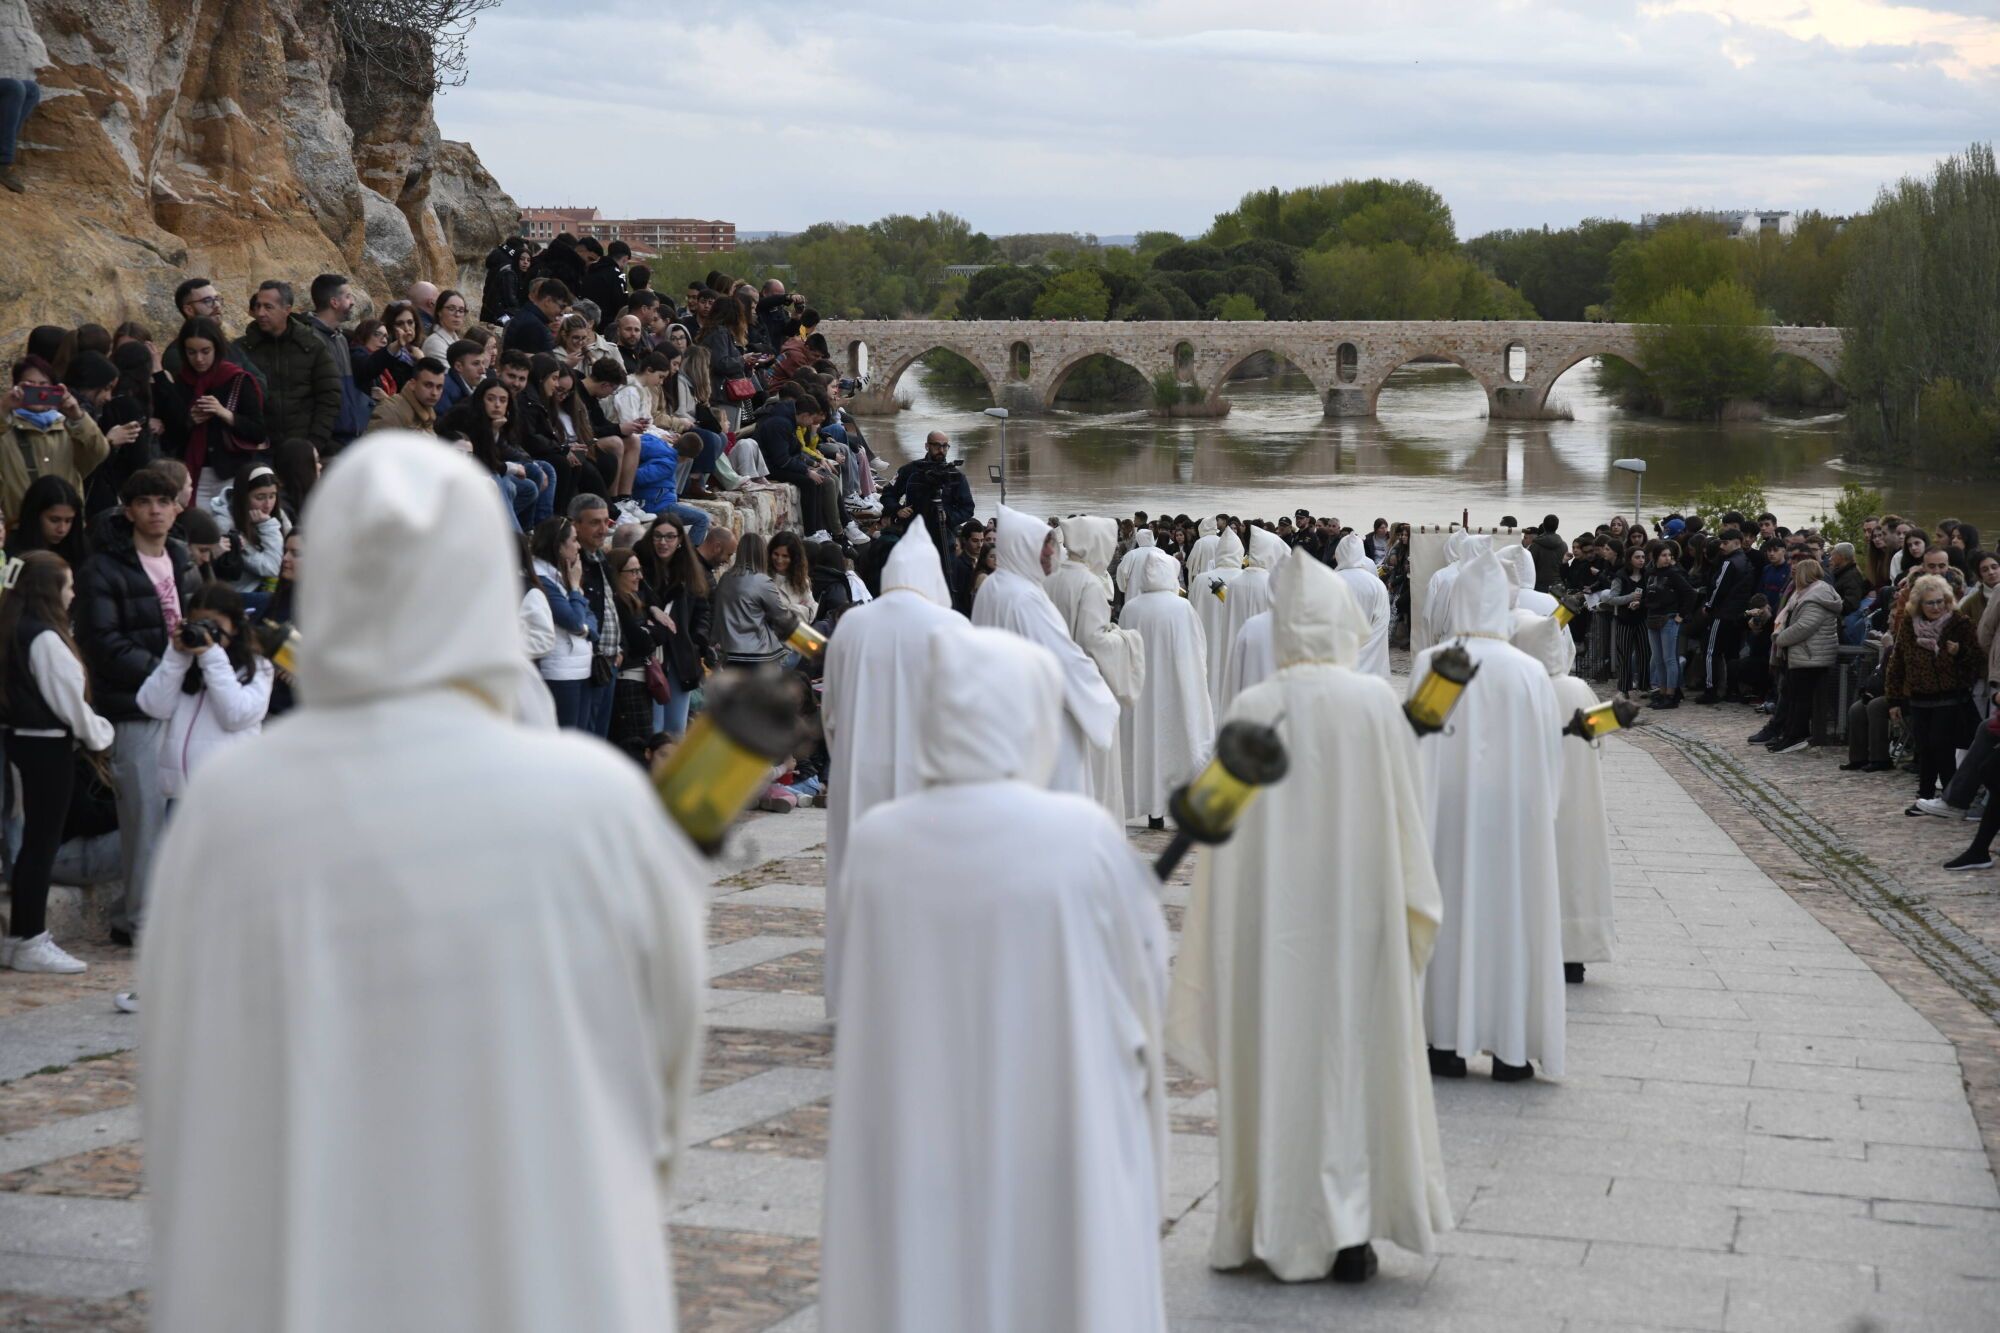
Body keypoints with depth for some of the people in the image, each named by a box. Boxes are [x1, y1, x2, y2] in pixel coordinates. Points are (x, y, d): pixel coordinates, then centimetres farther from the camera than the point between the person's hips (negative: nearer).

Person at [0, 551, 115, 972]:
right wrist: (100, 734, 0)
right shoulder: (45, 638, -19)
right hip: (48, 744, -9)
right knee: (43, 842, -2)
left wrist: (91, 731, 10)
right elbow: (68, 699, -15)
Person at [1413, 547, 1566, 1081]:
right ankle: (1511, 1050, 12)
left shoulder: (1429, 665, -9)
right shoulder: (1530, 672, -7)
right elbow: (1549, 757, 0)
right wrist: (1540, 812, 15)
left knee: (1451, 913, 8)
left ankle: (1449, 1043, 11)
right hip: (1514, 816, 1)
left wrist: (1417, 810, 6)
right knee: (1511, 916, 8)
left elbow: (1415, 749, -5)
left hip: (1447, 813, 0)